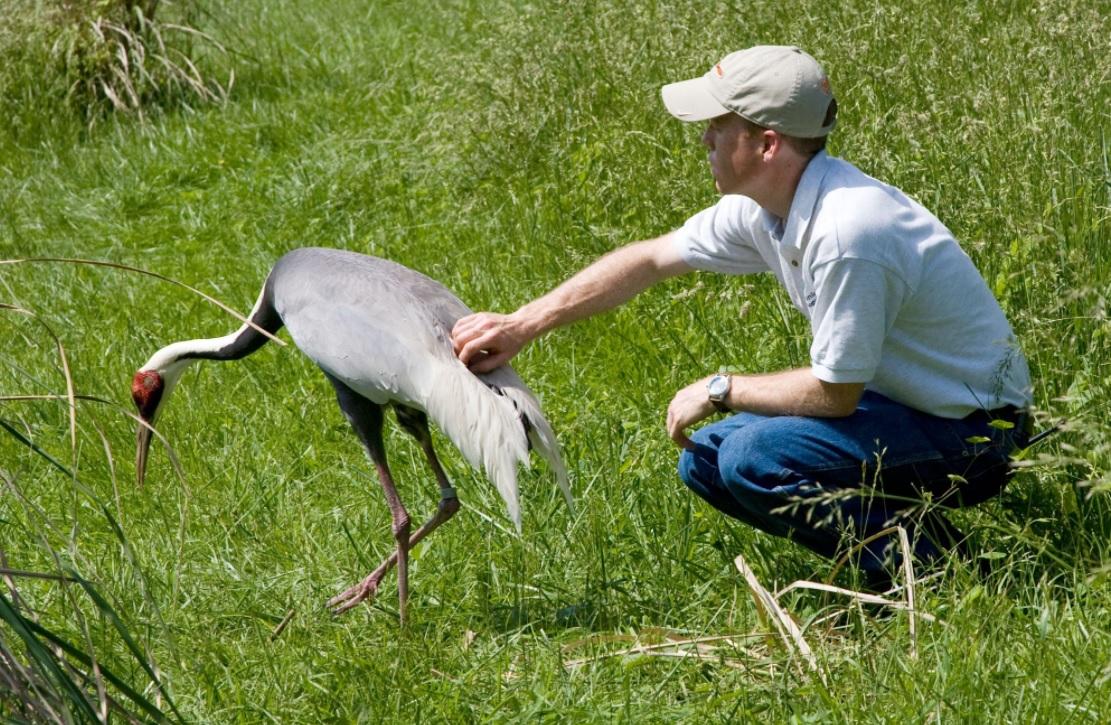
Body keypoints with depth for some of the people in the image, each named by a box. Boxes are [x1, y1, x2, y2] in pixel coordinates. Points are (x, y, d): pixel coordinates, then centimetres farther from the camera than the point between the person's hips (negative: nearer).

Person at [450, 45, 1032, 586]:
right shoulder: (762, 206, -2)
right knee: (704, 461, 6)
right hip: (900, 399, 9)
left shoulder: (846, 233, -30)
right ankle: (897, 520, 9)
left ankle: (926, 565, -9)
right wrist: (522, 324, 7)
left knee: (752, 460, -24)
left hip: (972, 430, -9)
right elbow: (650, 259, 10)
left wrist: (720, 390, -7)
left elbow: (834, 393, -22)